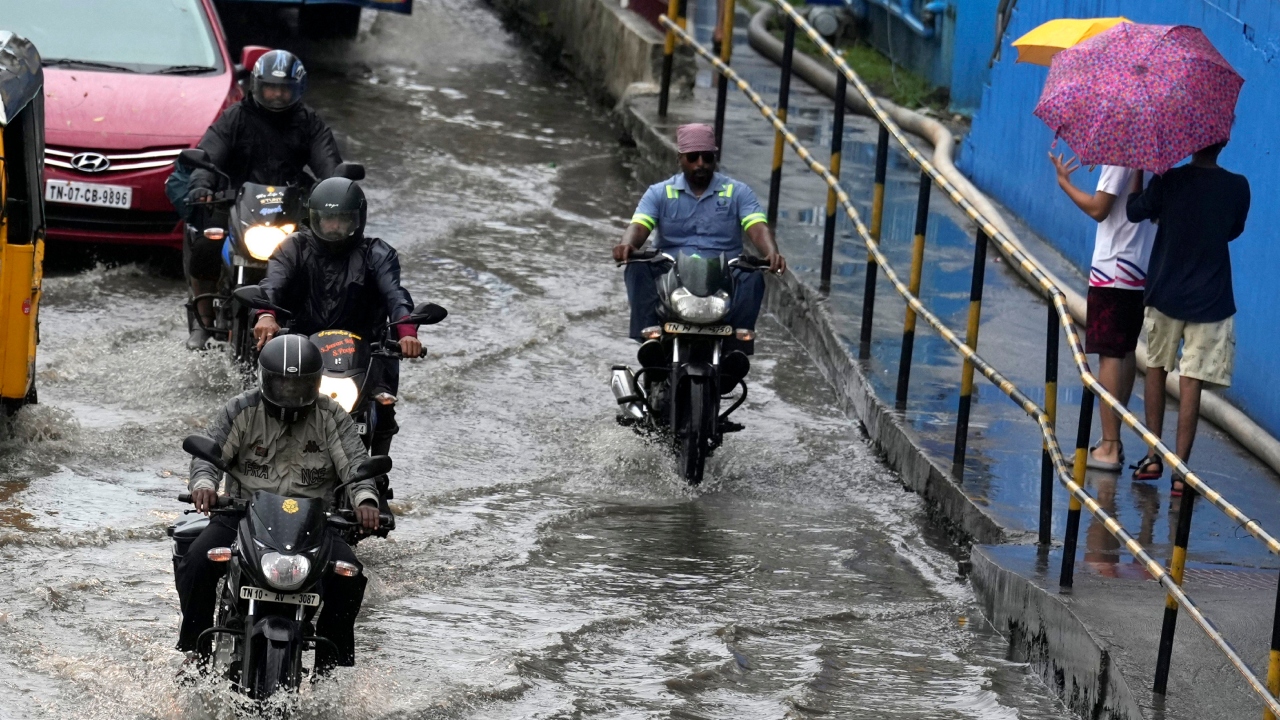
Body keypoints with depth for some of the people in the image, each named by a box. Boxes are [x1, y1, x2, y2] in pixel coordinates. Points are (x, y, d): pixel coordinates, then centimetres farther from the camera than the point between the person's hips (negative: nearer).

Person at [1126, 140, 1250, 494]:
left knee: (1156, 368, 18)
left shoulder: (1169, 180, -10)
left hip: (1166, 293, 1)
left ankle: (1153, 457, 20)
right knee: (1191, 382, -1)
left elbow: (1135, 212, 5)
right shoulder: (1237, 187, -7)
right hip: (1209, 299, -1)